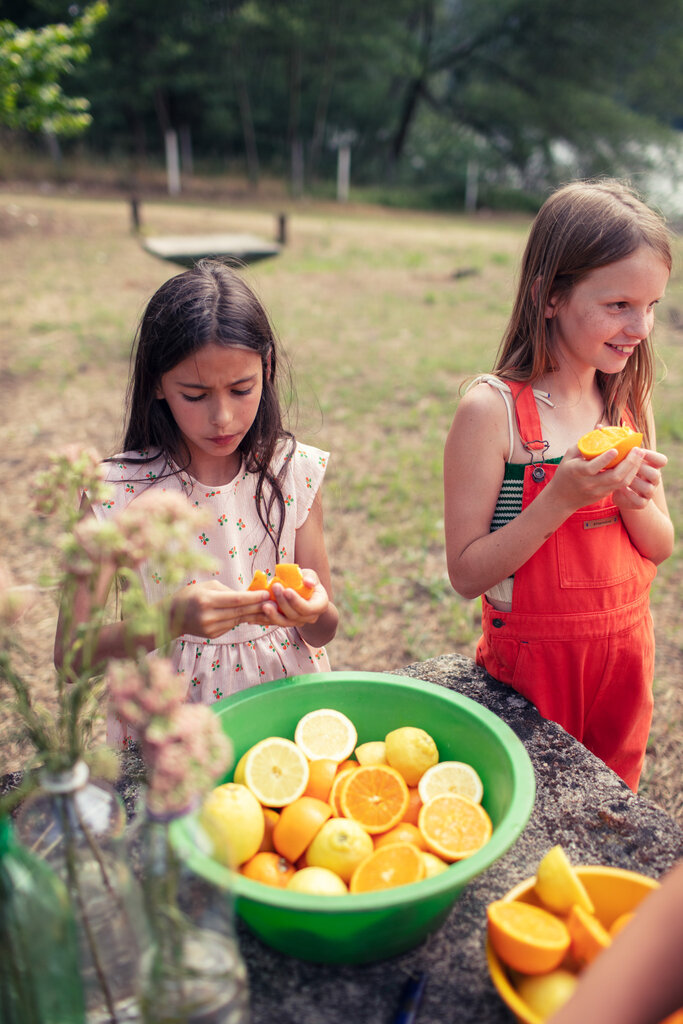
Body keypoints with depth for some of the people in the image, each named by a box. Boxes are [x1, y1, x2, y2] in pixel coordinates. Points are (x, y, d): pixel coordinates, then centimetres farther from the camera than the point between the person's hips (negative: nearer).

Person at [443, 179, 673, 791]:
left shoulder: (629, 400, 0)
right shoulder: (493, 409, -19)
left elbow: (660, 549, 5)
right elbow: (467, 574, -18)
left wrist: (635, 500, -16)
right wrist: (560, 499, -29)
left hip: (626, 651, 6)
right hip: (534, 664, -5)